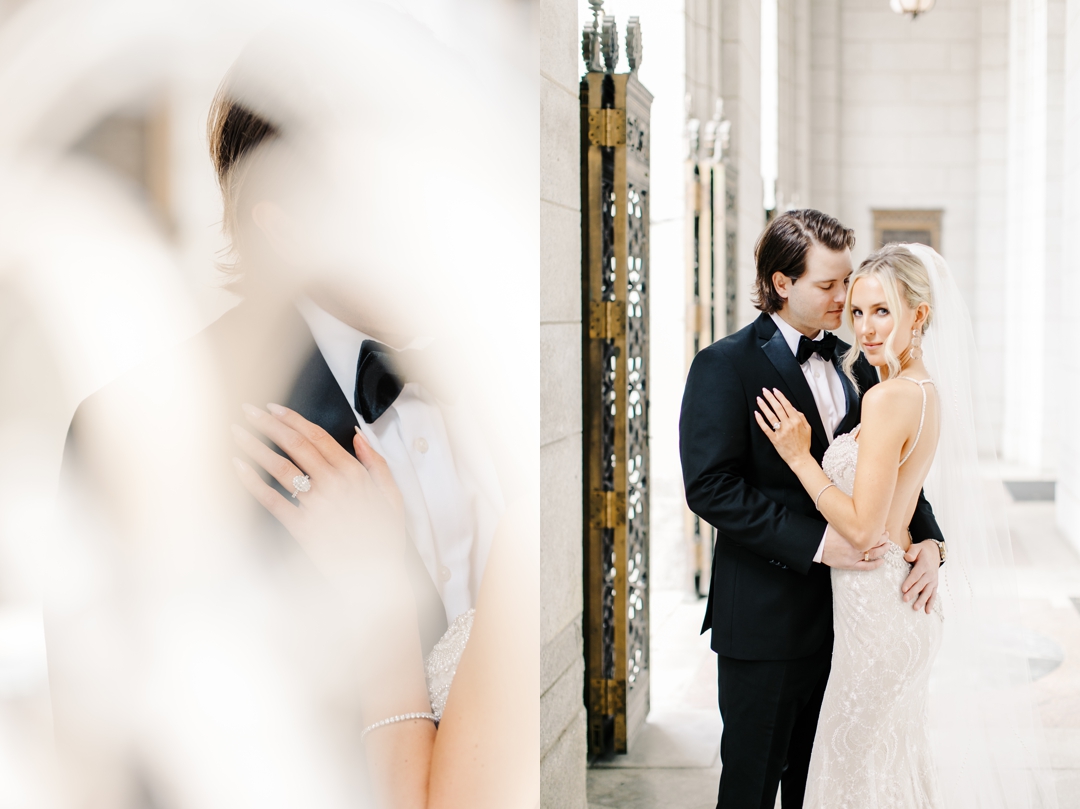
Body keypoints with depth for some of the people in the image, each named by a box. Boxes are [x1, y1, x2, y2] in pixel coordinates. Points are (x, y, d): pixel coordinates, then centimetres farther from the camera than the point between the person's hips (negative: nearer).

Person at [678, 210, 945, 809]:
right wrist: (816, 543, -23)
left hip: (845, 616, 6)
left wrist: (927, 539, -9)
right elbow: (711, 487, -19)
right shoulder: (726, 366, -11)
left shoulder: (854, 363, 8)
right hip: (765, 620, -5)